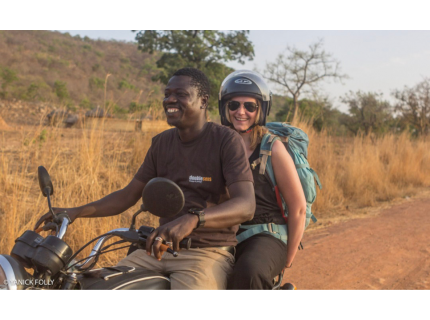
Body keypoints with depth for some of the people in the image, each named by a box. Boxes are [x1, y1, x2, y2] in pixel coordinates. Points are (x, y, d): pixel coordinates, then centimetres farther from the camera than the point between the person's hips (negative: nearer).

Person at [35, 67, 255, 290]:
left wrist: (192, 219, -39)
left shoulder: (227, 140, -7)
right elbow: (128, 195, 17)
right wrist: (76, 212, 2)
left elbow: (246, 205, -20)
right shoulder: (162, 142, 14)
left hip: (208, 252, -6)